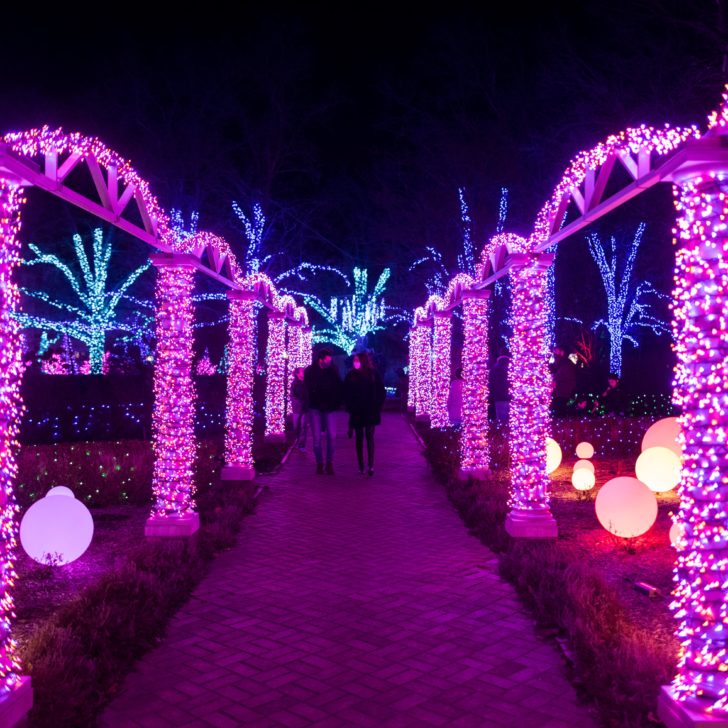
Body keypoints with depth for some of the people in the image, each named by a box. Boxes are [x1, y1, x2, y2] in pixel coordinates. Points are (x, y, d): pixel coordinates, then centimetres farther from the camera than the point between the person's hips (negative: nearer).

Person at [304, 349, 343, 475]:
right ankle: (319, 463, 14)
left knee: (331, 436, -6)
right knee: (317, 437, 0)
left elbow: (338, 388, 2)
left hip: (329, 409, 1)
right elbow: (308, 389, -4)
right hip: (315, 408, -1)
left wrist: (336, 403, -6)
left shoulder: (332, 371, 0)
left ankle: (329, 463, 7)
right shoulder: (310, 371, -4)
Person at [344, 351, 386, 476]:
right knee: (359, 438, 5)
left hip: (371, 412, -1)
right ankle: (361, 466, 5)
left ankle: (371, 465, -5)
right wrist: (350, 408, -6)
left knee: (370, 438, -3)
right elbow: (346, 394, 1)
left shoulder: (374, 374, -3)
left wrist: (377, 407, -4)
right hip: (357, 412, 1)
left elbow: (381, 392, 1)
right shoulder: (351, 375, -1)